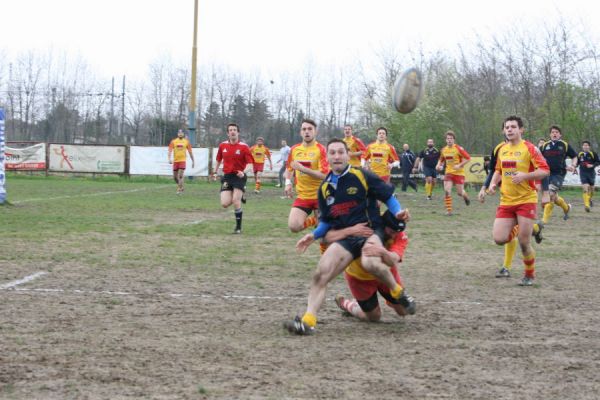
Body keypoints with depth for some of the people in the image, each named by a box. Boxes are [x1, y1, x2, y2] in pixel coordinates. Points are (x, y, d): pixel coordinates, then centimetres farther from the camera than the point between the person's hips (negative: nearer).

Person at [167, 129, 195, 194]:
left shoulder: (186, 142, 4)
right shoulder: (173, 141, 3)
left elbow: (190, 152, 10)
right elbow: (170, 151, -4)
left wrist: (193, 161, 10)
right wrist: (169, 159, -20)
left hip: (182, 160, -2)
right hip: (175, 161, 2)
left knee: (180, 176, -14)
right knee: (175, 177, 7)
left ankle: (179, 190, -8)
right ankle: (181, 186, 30)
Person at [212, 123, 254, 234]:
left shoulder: (244, 147, -7)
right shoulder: (223, 145, 5)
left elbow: (250, 163, -9)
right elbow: (219, 160, 22)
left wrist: (243, 172, -26)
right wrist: (215, 172, 22)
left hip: (239, 176, -4)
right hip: (227, 176, 4)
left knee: (236, 201, -16)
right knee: (225, 204, -8)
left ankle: (238, 227, -1)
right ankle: (239, 196, 27)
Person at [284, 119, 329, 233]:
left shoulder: (321, 149, -11)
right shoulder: (294, 149, 5)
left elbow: (324, 175, -20)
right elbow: (289, 169, 22)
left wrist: (302, 168, -25)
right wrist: (288, 183, 4)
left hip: (320, 196, -4)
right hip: (302, 196, 4)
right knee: (293, 226, -13)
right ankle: (314, 220, 17)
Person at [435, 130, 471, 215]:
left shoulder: (458, 149, -12)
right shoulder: (444, 150, 4)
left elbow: (468, 158, -11)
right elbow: (441, 160, 21)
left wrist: (459, 165, -19)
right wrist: (439, 165, 0)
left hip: (459, 173, -3)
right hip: (448, 172, 3)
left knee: (459, 192, 2)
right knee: (447, 191, -13)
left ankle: (466, 196, 40)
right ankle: (449, 210, -7)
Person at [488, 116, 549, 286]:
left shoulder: (529, 148, -8)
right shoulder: (502, 150, 10)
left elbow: (545, 170, -11)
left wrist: (524, 176, -24)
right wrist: (493, 183, 5)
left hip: (526, 200, -5)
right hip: (506, 201, 5)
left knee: (524, 243, -5)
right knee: (499, 239, -9)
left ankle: (530, 275, 18)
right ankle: (516, 229, 26)